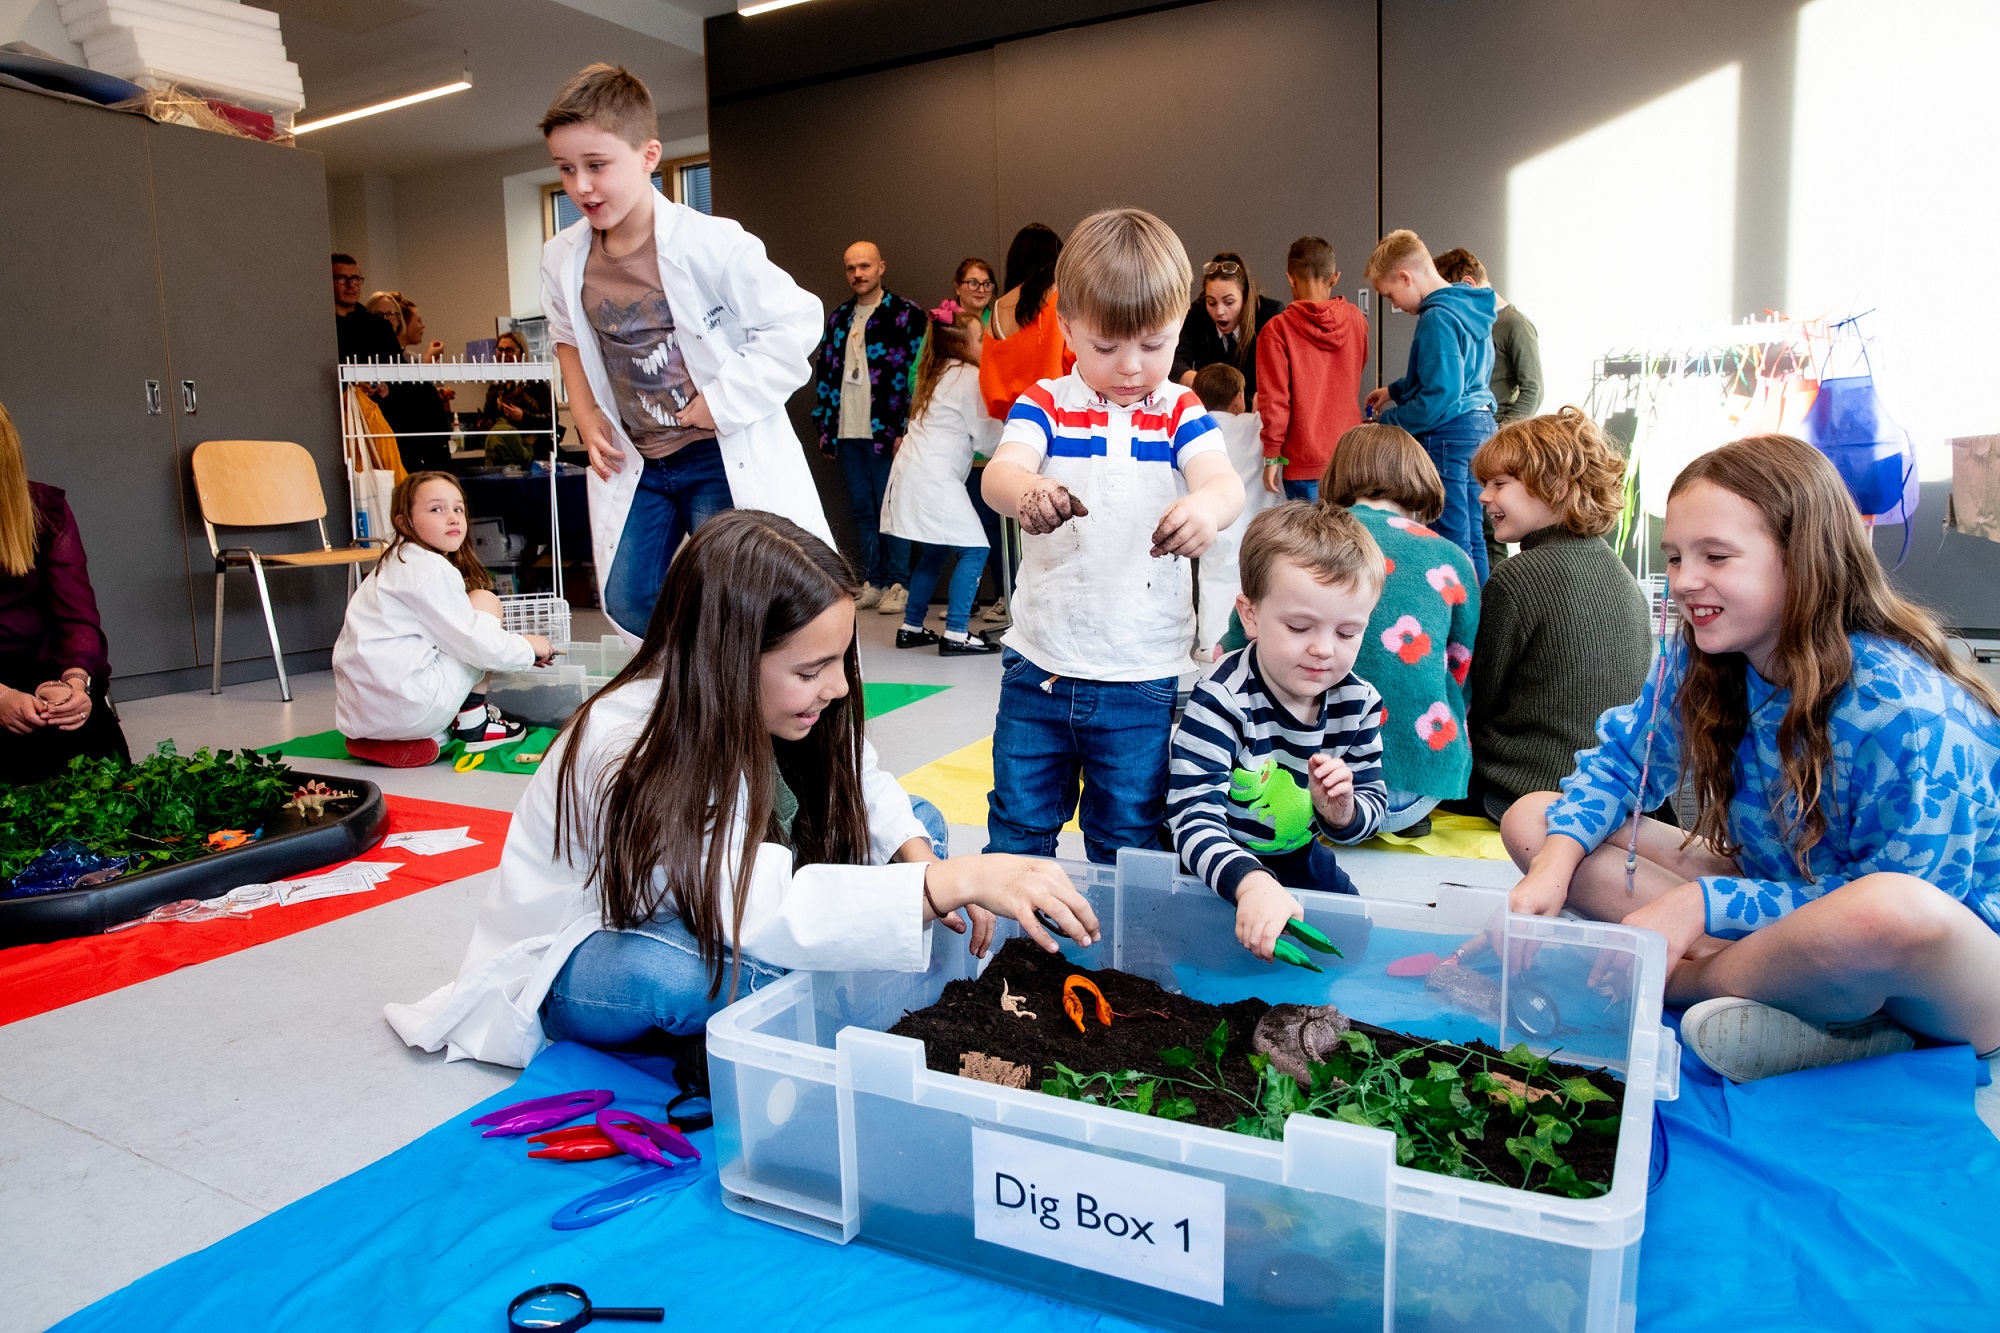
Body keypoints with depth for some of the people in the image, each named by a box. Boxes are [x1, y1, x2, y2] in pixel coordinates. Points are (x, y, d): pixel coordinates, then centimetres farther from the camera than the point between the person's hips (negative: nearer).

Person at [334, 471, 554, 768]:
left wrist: (518, 649, 24)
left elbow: (455, 634, 26)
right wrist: (527, 648, 5)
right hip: (401, 708, -10)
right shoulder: (429, 569, -11)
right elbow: (475, 643, -13)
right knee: (485, 601, 0)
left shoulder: (399, 562, 19)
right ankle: (473, 724, 3)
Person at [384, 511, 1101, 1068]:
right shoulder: (627, 749, -36)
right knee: (669, 968, -44)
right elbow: (772, 911, -48)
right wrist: (956, 879, -54)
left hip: (715, 922, 7)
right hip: (568, 970, -7)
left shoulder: (748, 704, -14)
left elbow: (861, 786, -3)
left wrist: (918, 854, -24)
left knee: (917, 823, -3)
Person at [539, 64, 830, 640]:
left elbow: (796, 321, -13)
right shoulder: (563, 258, 0)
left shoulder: (709, 242, -17)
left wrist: (725, 401, -16)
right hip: (637, 462, 6)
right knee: (627, 604, 8)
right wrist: (585, 414, 6)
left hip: (723, 457, -5)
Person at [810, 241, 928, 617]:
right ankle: (874, 582, 17)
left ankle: (899, 584, 6)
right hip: (848, 432, 6)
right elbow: (824, 371, 18)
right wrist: (824, 426, 12)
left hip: (888, 432, -6)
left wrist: (906, 429, -13)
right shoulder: (839, 318, 16)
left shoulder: (907, 314, -2)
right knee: (862, 510, 9)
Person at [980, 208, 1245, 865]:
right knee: (1017, 832, 14)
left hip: (1142, 679, 0)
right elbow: (1000, 469, -17)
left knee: (1128, 845, 11)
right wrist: (1026, 490, -42)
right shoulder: (1046, 404, 1)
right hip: (1039, 664, 1)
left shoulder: (1180, 413, 1)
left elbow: (1223, 479, -16)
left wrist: (1208, 503, -42)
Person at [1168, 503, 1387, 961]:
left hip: (1300, 860, 6)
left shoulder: (1358, 701, -11)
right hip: (1220, 871, -5)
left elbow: (1373, 806, 0)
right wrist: (1251, 884, -59)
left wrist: (1342, 812, -26)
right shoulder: (1221, 701, -32)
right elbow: (1195, 819, -40)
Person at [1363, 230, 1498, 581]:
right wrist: (1395, 390, 21)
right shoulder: (1468, 307, 12)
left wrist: (1388, 421, -12)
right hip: (1479, 426, 10)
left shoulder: (1438, 318, -18)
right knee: (1471, 537, 15)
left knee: (1451, 542, -4)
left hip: (1447, 434, -10)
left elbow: (1441, 395, -24)